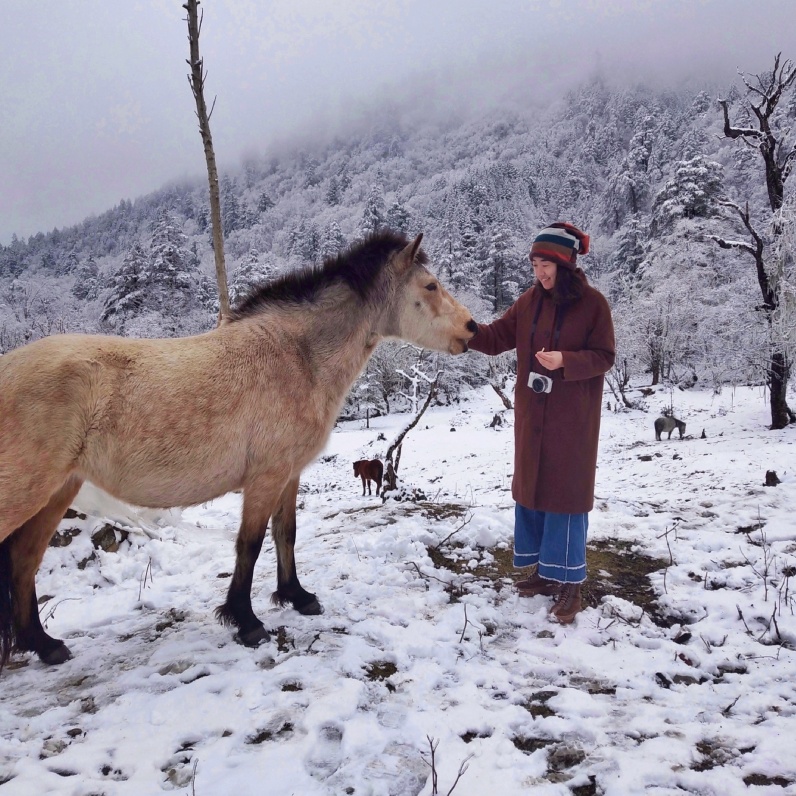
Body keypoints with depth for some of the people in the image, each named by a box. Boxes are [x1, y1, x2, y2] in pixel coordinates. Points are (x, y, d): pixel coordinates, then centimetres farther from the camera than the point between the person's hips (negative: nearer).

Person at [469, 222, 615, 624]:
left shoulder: (592, 302, -9)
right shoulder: (530, 300, 4)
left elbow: (604, 356, -9)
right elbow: (497, 338, 3)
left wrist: (565, 360, -25)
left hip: (572, 418, -5)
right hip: (532, 415, 5)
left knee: (565, 492, -2)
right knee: (530, 488, 11)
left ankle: (568, 583, 9)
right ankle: (544, 569, 26)